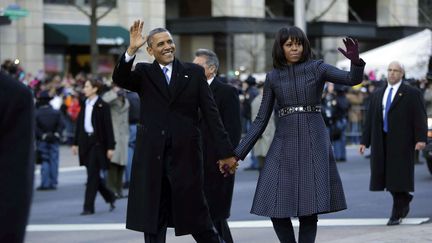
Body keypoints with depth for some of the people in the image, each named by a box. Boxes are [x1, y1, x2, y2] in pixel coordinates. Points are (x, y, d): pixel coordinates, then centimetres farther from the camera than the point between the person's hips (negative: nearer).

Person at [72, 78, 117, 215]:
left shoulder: (102, 106, -8)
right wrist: (76, 143, 13)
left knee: (92, 174, -6)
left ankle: (88, 207, -3)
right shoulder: (85, 105, 10)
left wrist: (110, 147, -13)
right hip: (85, 142, 7)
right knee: (93, 174, 10)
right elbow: (79, 124, 15)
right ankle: (110, 197, 29)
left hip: (97, 142, -7)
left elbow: (108, 126, -9)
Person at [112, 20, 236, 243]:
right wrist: (131, 50, -26)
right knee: (153, 220, 7)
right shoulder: (144, 73, 8)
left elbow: (211, 113, 3)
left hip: (185, 155, -1)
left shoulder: (194, 73, 6)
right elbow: (119, 79, -12)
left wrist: (225, 151, -1)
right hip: (152, 157, 1)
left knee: (196, 214, 2)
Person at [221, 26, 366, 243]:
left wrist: (355, 61, -34)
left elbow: (353, 79, -11)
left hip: (314, 142, -2)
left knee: (309, 209, -4)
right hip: (284, 144, 2)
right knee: (276, 208, -4)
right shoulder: (273, 77, 8)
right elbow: (261, 119, 10)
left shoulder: (316, 68, 2)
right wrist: (238, 153, 4)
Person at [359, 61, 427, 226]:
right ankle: (405, 200, 30)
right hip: (381, 143, 5)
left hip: (401, 144, -5)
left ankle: (397, 215, 3)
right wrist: (365, 141, 10)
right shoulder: (377, 94, 15)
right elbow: (370, 119, 15)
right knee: (385, 175, 5)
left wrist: (421, 139, -16)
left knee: (398, 177, -4)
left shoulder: (412, 94, 0)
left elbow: (420, 118, -5)